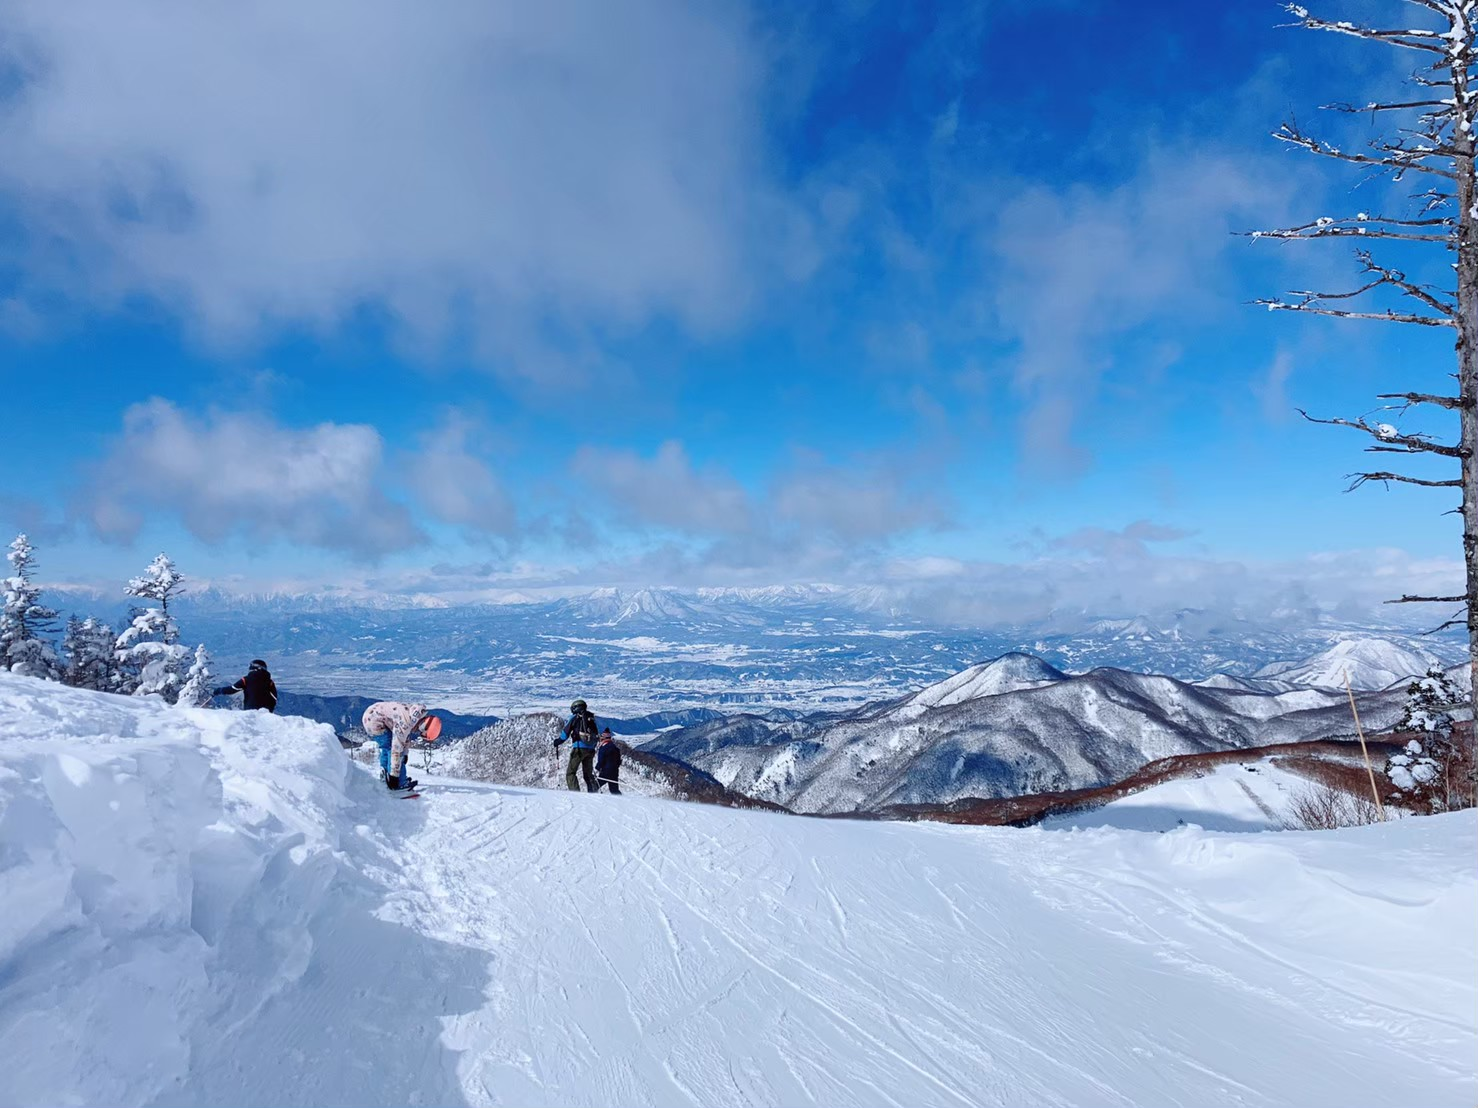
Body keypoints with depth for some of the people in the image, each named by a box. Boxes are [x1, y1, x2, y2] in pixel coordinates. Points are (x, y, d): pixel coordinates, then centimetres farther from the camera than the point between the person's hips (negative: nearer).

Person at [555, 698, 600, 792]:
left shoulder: (575, 718, -2)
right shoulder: (591, 719, 14)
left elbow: (566, 731, -1)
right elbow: (597, 735, 19)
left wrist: (557, 742, 11)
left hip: (579, 748, -6)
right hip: (590, 750, 6)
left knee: (570, 772, 1)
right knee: (588, 773, 15)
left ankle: (575, 792, -14)